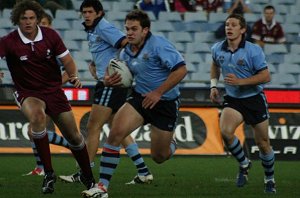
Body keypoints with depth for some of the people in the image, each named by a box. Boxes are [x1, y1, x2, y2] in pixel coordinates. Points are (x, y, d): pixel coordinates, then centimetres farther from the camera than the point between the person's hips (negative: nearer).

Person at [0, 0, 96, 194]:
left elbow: (68, 61, 0)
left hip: (54, 90, 3)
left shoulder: (50, 35, -7)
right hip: (28, 93, -3)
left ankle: (89, 178, 31)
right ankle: (48, 173, -27)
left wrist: (74, 76, -19)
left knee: (74, 136, 4)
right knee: (37, 115, -37)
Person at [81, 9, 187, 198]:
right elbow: (123, 75, 19)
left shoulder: (158, 44, -18)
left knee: (159, 157, 5)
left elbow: (181, 69, -23)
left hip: (166, 103, -5)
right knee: (115, 133, -19)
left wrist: (158, 92, -23)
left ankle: (170, 144, 46)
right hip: (140, 97, 5)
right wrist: (110, 81, -6)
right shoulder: (126, 52, 3)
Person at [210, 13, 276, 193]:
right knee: (225, 131, -24)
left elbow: (266, 76, -17)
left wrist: (240, 81, -25)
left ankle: (270, 179, 27)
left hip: (255, 99, -3)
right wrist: (214, 85, 9)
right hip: (233, 99, 3)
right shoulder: (218, 49, -2)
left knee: (263, 143, 4)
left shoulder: (254, 50, -16)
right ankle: (244, 164, 2)